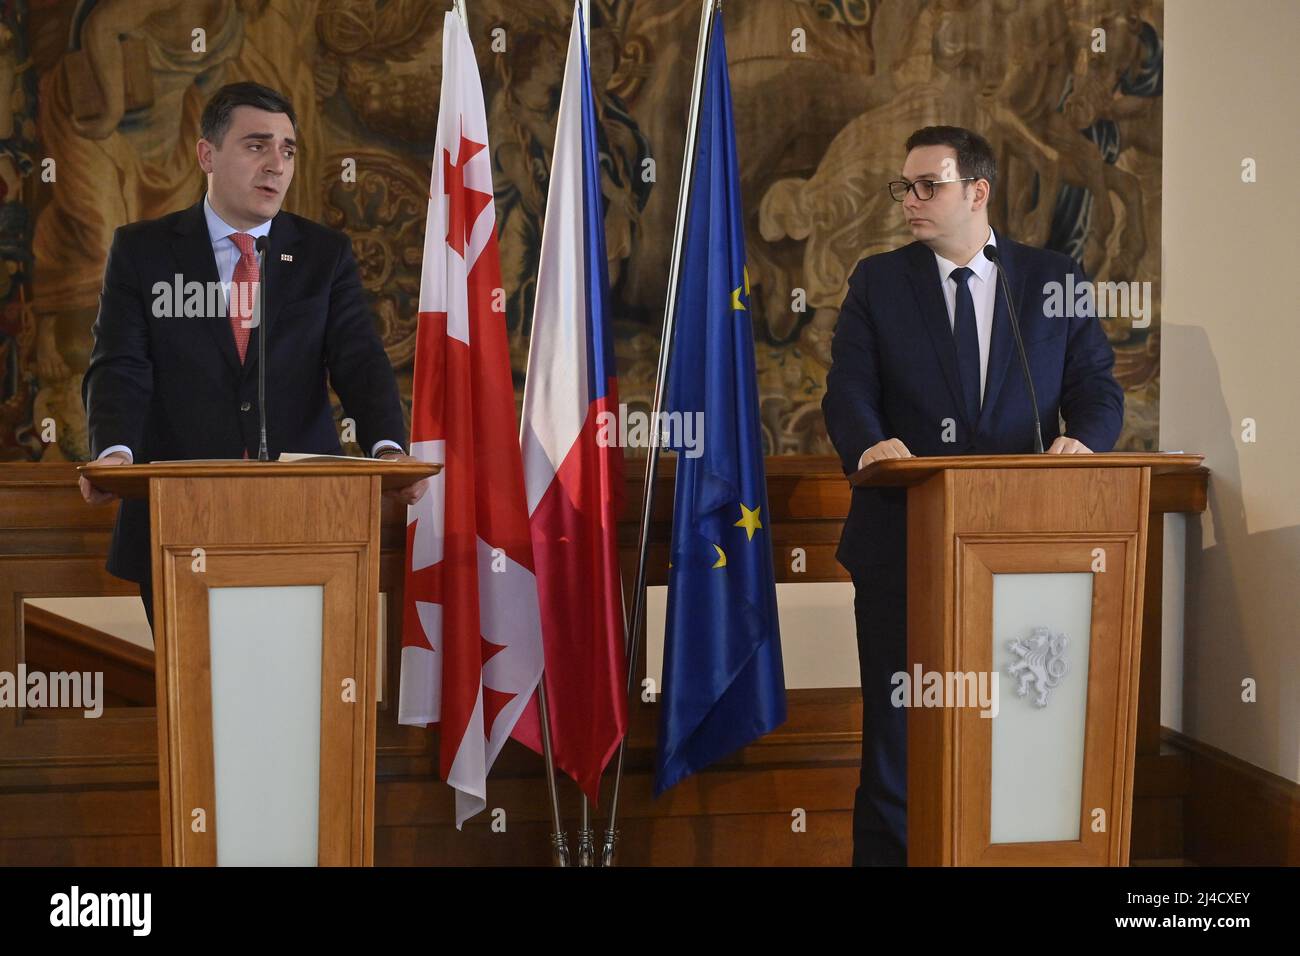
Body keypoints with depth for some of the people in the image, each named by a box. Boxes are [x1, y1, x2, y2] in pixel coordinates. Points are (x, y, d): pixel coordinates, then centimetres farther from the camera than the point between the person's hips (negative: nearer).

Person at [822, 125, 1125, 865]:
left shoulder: (1055, 278, 6)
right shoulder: (878, 282, 5)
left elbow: (1097, 384, 3)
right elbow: (848, 390, -4)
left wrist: (1083, 439, -20)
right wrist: (869, 445, -26)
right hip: (904, 539, 0)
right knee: (897, 719, 6)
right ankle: (886, 849, 18)